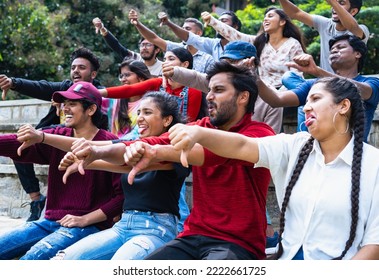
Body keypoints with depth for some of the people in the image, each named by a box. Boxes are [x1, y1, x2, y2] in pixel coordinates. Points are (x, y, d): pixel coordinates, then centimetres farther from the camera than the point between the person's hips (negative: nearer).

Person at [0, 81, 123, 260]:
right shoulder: (57, 136, 9)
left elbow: (123, 195, -12)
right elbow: (15, 144, -7)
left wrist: (85, 220, -14)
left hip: (89, 225, -7)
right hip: (50, 221, 7)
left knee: (31, 257, -26)